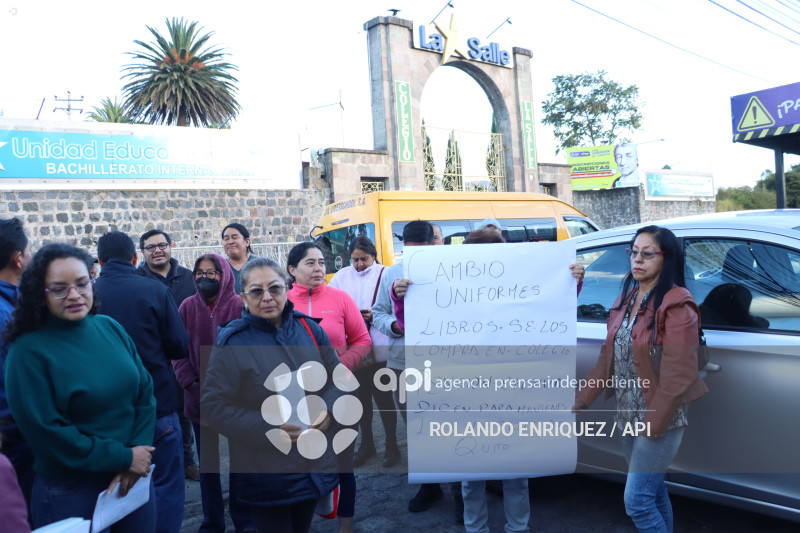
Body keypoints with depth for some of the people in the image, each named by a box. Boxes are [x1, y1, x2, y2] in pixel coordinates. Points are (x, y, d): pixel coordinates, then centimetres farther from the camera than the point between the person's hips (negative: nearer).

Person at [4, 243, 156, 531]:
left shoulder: (110, 327, 0)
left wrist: (137, 457, -11)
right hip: (71, 494, -4)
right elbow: (46, 433, -15)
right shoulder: (27, 351, -13)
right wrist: (124, 457, -14)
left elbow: (145, 393, 1)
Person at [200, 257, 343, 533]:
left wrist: (328, 410, -13)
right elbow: (213, 404, -13)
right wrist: (267, 429, -22)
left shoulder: (309, 329, -1)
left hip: (316, 462, 4)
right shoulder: (232, 342, -12)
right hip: (265, 470, -4)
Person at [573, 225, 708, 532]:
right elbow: (607, 357, 10)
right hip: (629, 415, 7)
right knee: (654, 493, 18)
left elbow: (677, 375, -19)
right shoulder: (627, 299, 8)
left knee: (637, 501, -5)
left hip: (660, 419, -7)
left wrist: (653, 424, -18)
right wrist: (582, 400, 6)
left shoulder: (676, 305, -16)